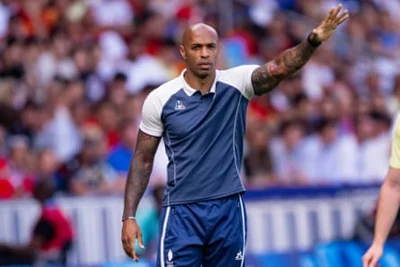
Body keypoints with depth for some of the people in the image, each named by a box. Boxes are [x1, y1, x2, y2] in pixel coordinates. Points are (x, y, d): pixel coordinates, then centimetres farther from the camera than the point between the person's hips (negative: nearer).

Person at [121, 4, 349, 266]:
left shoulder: (236, 84, -4)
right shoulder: (160, 99, -4)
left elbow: (281, 67, -21)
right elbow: (143, 160, 3)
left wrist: (313, 40, -40)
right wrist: (129, 217, -2)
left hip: (228, 209, 2)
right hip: (182, 212, -1)